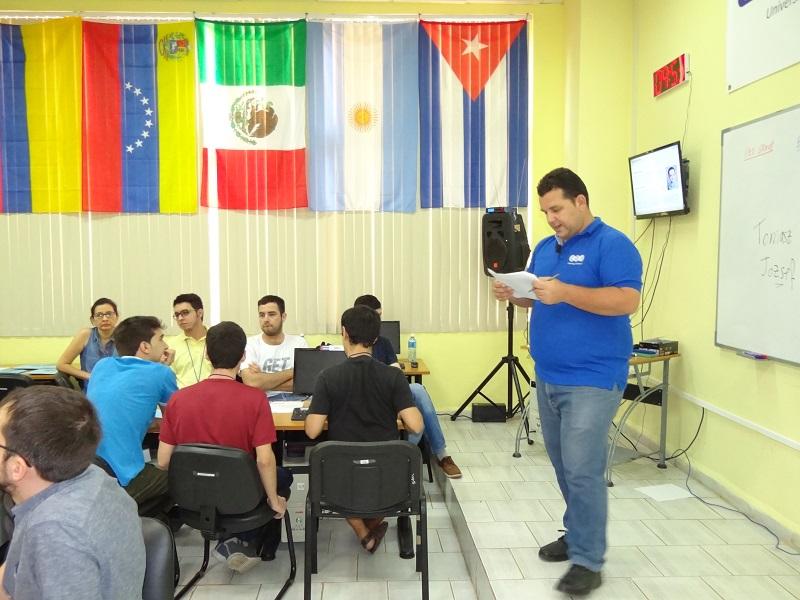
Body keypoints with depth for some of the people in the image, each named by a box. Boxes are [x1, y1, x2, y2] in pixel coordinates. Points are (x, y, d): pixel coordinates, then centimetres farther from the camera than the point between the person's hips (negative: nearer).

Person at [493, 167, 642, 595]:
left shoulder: (612, 244, -10)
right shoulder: (545, 248, 14)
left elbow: (627, 300, -21)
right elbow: (534, 297, 20)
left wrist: (564, 292, -29)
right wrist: (513, 293, -3)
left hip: (592, 380, -8)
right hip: (548, 377, 8)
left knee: (583, 471, -5)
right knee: (564, 466, 16)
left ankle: (587, 560, 8)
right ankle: (577, 534, 32)